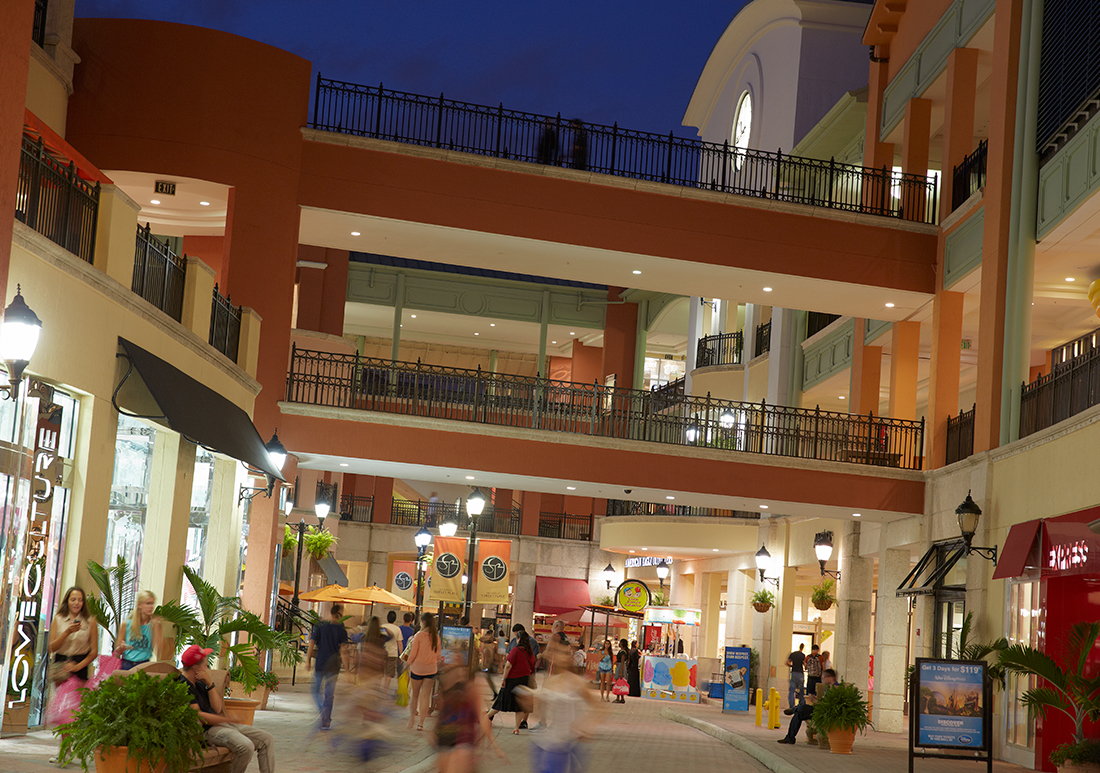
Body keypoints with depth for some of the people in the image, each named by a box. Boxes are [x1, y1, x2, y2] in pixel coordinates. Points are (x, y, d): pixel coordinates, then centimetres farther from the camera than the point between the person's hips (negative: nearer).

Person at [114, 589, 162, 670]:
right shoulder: (126, 624, 5)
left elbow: (157, 650, -8)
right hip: (126, 664, 0)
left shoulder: (154, 625, 5)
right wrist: (121, 648, -14)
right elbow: (117, 652, 10)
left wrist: (156, 626, -8)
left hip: (144, 666, 0)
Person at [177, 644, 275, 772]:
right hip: (206, 730, -10)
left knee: (267, 739, 2)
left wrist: (209, 683, -1)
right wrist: (226, 720, -8)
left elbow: (217, 709, 10)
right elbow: (198, 716, -17)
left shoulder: (198, 683, 18)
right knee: (246, 746, -33)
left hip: (220, 723, 10)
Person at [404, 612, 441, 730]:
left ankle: (412, 718, 15)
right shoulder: (436, 636, 1)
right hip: (431, 669, 3)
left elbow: (413, 653, -10)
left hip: (418, 667, -3)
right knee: (426, 696, 6)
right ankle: (421, 723, 9)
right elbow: (438, 654, 7)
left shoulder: (419, 635, -12)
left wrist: (409, 663, 4)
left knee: (414, 694, 13)